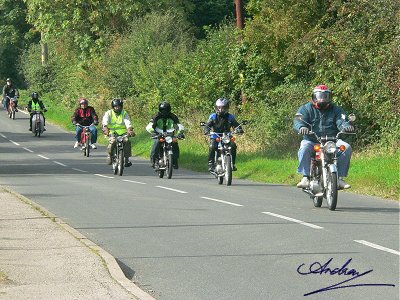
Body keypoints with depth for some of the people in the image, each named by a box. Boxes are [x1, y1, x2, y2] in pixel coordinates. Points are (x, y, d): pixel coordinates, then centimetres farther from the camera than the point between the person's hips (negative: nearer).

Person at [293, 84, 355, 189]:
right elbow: (298, 121, -8)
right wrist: (301, 127, -34)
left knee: (347, 147, -24)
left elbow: (341, 121, -2)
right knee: (304, 148, -34)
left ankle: (339, 177, -18)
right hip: (311, 140, -2)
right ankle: (306, 177, -30)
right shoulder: (306, 109, 9)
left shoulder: (336, 110, 15)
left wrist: (346, 126, -29)